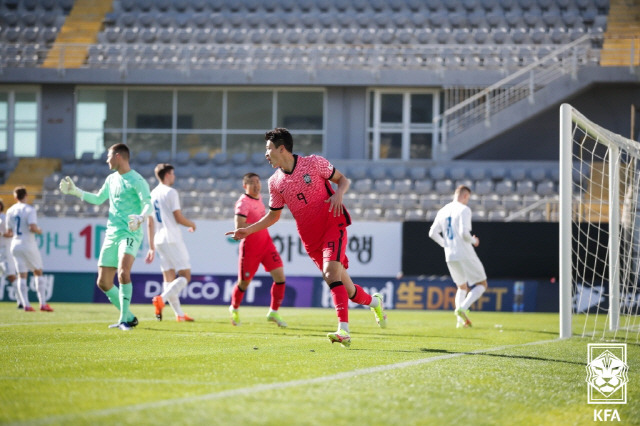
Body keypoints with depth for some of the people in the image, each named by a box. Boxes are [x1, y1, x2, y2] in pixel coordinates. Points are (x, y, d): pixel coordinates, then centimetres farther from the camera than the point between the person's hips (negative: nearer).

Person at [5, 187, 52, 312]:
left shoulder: (10, 211, 7)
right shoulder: (29, 209, -8)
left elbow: (9, 232, 8)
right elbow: (33, 227, -20)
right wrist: (39, 231, 0)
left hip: (15, 245, 4)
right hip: (28, 244, -4)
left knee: (22, 275, 3)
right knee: (38, 272, 8)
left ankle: (26, 304, -7)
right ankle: (43, 304, 4)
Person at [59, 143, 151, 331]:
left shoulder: (136, 180, -8)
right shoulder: (111, 179, 17)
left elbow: (148, 204, -18)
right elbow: (98, 199, 33)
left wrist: (140, 217, -37)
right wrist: (74, 191, 33)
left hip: (130, 235, -8)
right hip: (111, 235, 8)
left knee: (123, 274, -26)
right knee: (103, 282, 5)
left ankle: (125, 319, -18)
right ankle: (128, 317, 18)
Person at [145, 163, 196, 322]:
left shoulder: (153, 194, 13)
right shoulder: (170, 192, -9)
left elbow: (150, 223, 15)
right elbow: (179, 218, -12)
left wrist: (152, 248, 18)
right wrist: (192, 225, 9)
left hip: (159, 240, 8)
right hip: (172, 239, -8)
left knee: (169, 278, 9)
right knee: (185, 276, -5)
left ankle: (179, 314, 9)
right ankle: (161, 299, -24)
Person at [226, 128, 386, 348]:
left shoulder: (314, 163, -6)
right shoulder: (275, 182, 5)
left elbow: (342, 179, 3)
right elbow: (273, 215, 15)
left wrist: (339, 193, -18)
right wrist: (247, 230, 5)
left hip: (333, 226, -5)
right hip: (311, 239, 5)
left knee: (331, 273, -26)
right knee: (346, 288, 5)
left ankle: (343, 330, -33)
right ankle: (373, 301, 36)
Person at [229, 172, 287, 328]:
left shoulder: (259, 197, 8)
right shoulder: (243, 202, -17)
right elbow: (239, 226, -31)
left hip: (266, 243, 6)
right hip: (250, 247, -6)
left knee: (280, 276, -8)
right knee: (244, 283, 7)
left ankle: (273, 312, 4)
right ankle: (234, 309, 36)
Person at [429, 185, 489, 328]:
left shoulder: (443, 211, 11)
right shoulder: (464, 210, -10)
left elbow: (433, 233, 11)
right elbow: (464, 233, -21)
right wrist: (473, 241, -2)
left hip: (450, 257, 7)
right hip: (465, 255, -7)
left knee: (462, 287, 22)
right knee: (482, 284, 5)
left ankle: (460, 320, 7)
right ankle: (462, 308, -16)